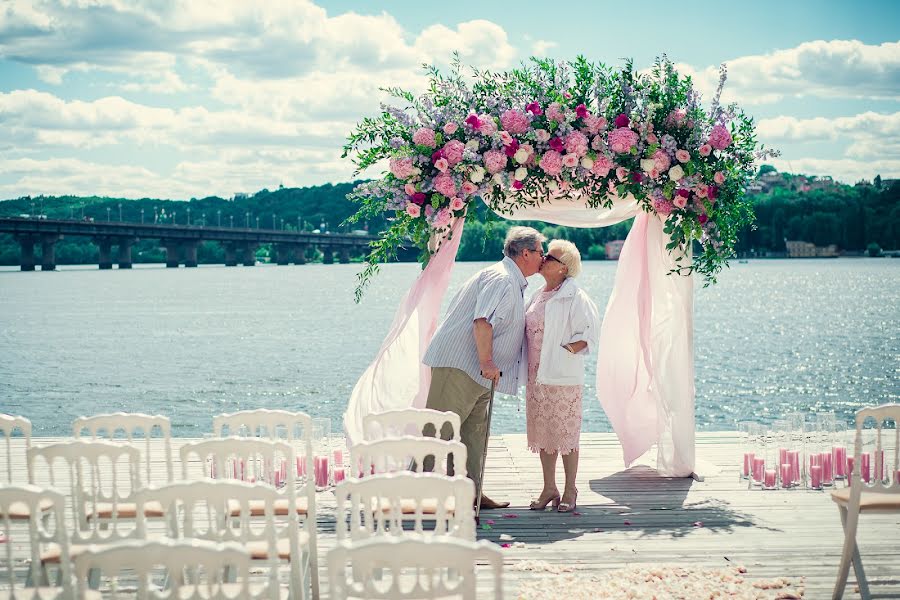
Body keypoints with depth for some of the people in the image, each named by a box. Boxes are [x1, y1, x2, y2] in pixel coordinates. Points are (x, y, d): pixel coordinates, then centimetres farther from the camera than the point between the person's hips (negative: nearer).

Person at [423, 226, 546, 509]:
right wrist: (487, 361, -27)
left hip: (477, 371, 11)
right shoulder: (501, 278, -12)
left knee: (475, 432, 11)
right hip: (459, 364, -11)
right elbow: (482, 321, -24)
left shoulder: (513, 283, 23)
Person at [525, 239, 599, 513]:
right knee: (541, 434, 10)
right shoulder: (537, 297, 15)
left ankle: (570, 491, 9)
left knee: (565, 434, -1)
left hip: (563, 377, -7)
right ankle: (549, 489, 19)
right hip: (536, 377, 7)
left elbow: (589, 335, -11)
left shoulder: (575, 297, -8)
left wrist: (564, 351, -19)